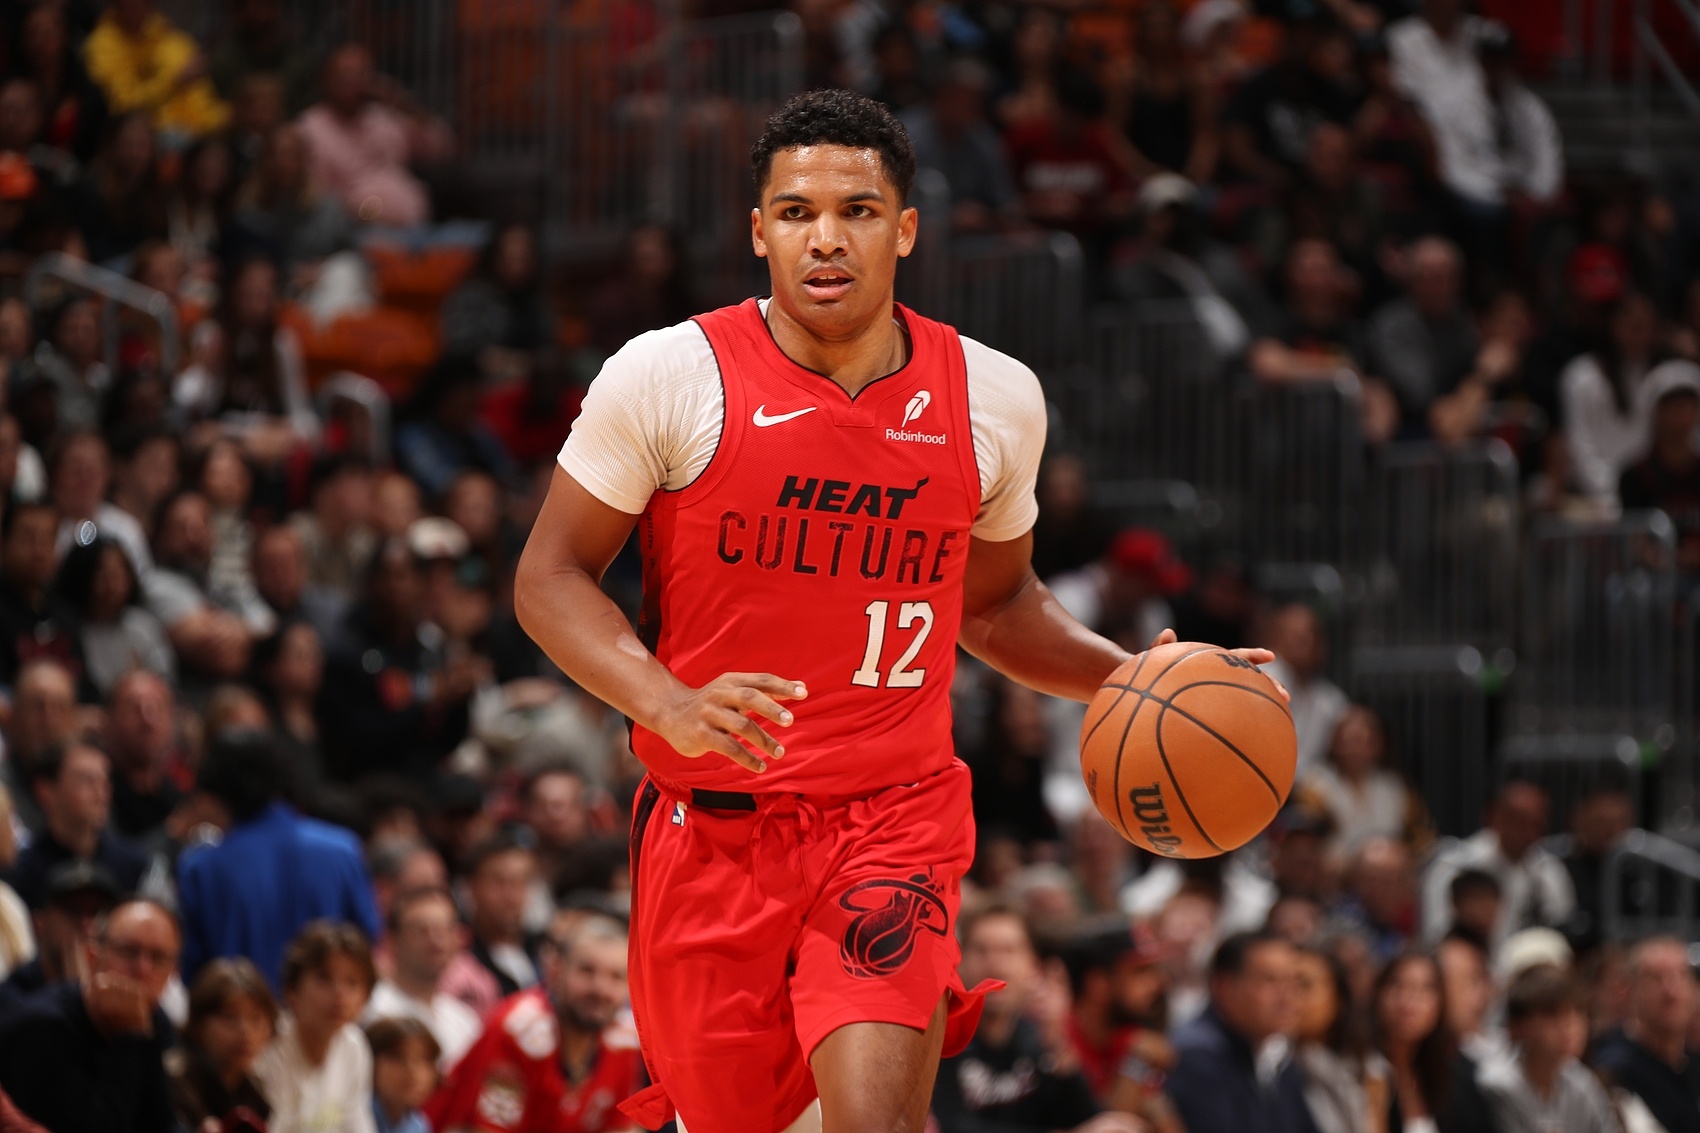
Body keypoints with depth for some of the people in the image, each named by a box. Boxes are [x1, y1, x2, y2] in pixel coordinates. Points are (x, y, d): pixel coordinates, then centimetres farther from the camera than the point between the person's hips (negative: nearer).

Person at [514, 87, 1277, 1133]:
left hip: (895, 816, 0)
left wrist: (1119, 676, 2)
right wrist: (667, 705, -20)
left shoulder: (995, 399, 3)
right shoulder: (668, 378, -7)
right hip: (711, 822, 0)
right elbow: (551, 578, -4)